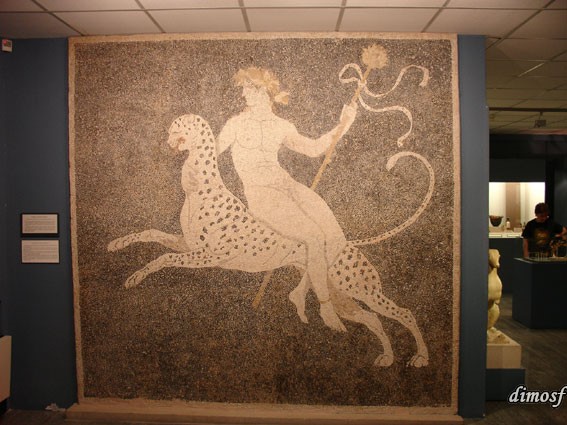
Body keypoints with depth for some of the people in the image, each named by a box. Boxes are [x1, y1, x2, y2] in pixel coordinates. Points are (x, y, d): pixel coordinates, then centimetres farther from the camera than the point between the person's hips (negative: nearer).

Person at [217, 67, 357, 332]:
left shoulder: (281, 126, 15)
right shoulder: (237, 123, 5)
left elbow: (313, 148, 14)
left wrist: (342, 126, 10)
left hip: (288, 185, 5)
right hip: (260, 193, -5)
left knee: (337, 239, -10)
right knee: (315, 238, -23)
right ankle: (325, 305, -6)